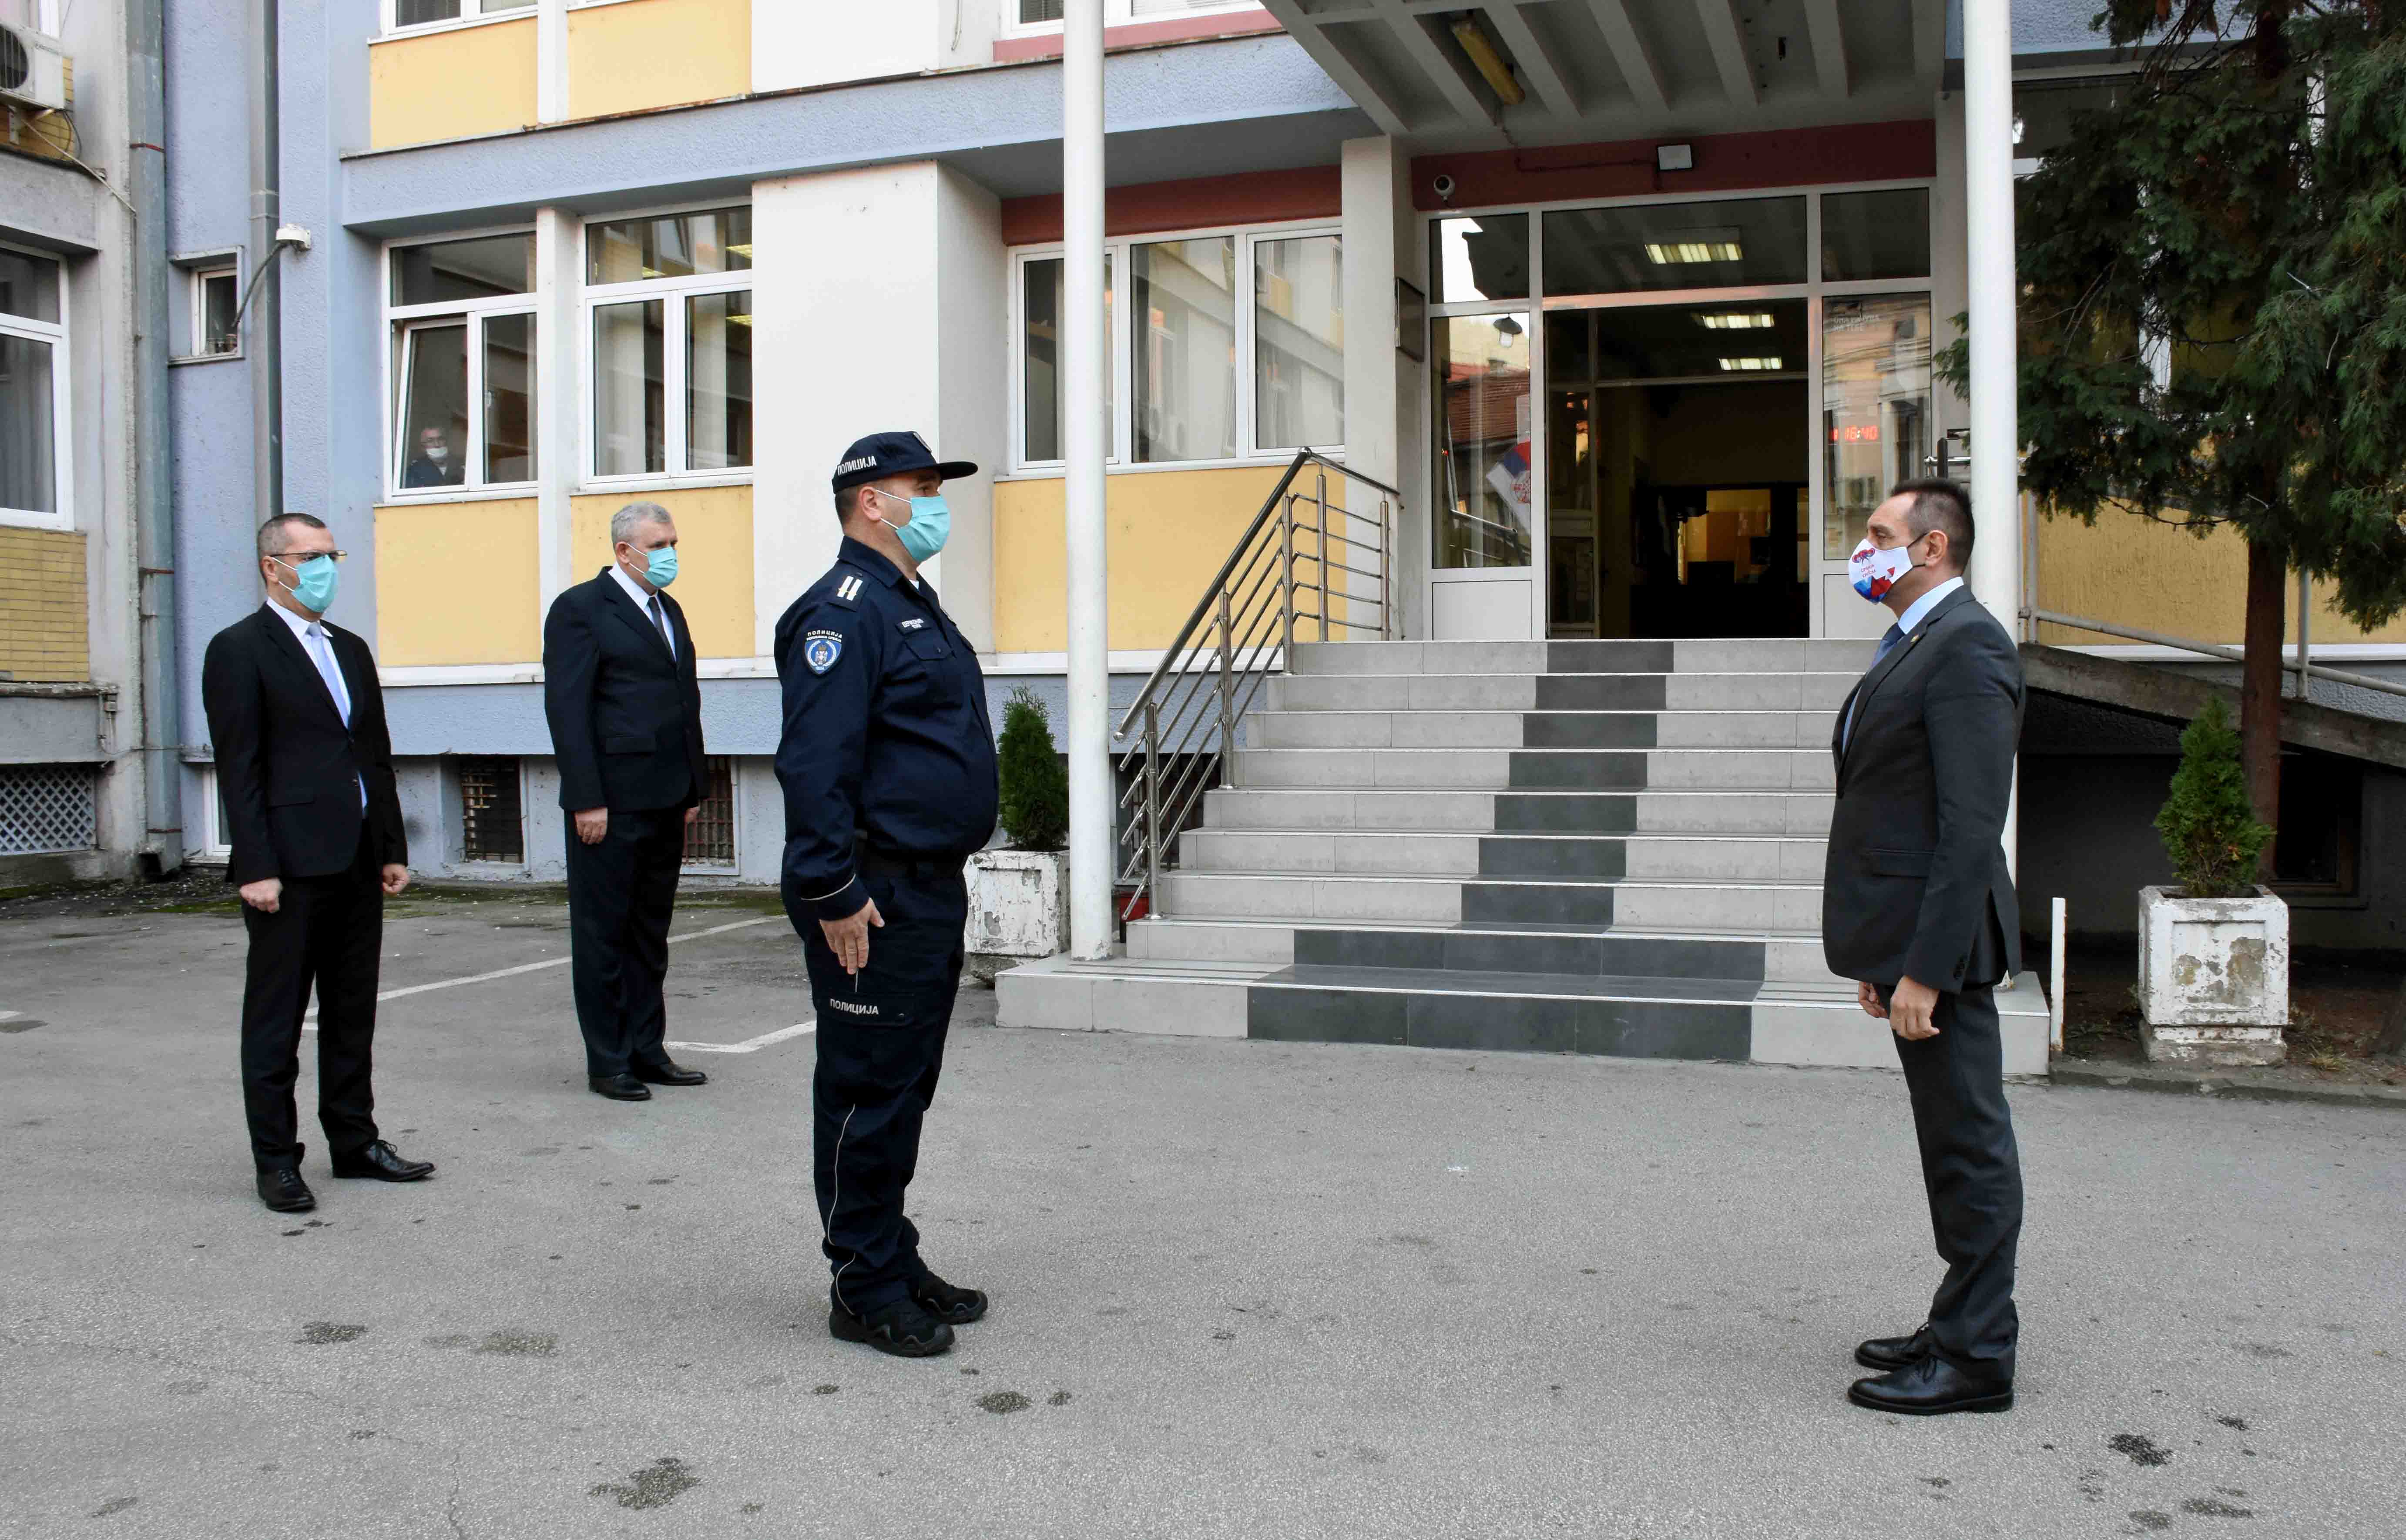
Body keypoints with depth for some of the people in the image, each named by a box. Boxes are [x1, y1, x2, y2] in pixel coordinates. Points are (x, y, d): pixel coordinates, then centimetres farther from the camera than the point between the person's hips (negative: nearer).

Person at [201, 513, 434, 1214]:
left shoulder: (351, 650, 17)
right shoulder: (239, 650, -5)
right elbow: (238, 768, -11)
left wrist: (393, 849, 14)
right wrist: (256, 867, -16)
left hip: (357, 865, 7)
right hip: (290, 867, -7)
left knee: (353, 1012, 14)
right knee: (276, 1019, 2)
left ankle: (355, 1142, 24)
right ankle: (276, 1161, 10)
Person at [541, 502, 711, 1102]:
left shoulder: (669, 610, 17)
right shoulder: (580, 608, -7)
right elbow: (566, 708, -12)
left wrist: (694, 788, 13)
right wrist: (586, 799, -17)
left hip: (664, 803, 8)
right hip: (611, 803, -7)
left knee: (651, 933, 13)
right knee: (604, 934, 2)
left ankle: (647, 1050, 22)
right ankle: (607, 1063, 10)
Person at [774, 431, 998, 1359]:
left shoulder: (915, 607, 18)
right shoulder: (844, 611, -14)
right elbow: (814, 765, -22)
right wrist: (834, 894, -24)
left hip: (930, 892, 10)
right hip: (875, 901, -10)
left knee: (906, 1089, 16)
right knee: (867, 1092, -1)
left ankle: (897, 1265, 27)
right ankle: (864, 1289, 9)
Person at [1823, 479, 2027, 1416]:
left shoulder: (1966, 644, -15)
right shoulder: (1916, 645, 17)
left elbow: (1973, 822, -21)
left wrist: (1924, 965, -23)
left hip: (1940, 941, -10)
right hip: (1908, 934, 10)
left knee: (1969, 1145, -1)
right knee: (1954, 1142, 16)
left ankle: (1975, 1360, 7)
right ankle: (1959, 1330, 27)